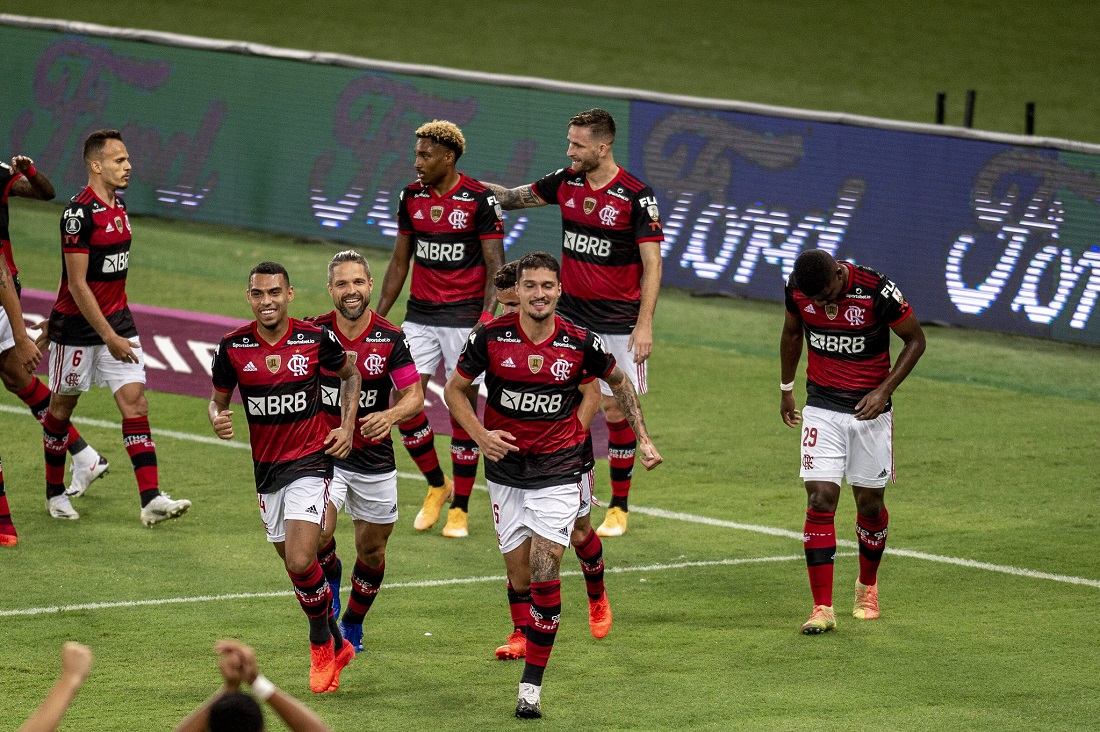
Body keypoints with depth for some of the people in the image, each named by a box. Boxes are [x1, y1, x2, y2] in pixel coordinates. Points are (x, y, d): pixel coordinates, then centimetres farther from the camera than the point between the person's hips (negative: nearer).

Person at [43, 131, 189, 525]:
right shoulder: (79, 213, -19)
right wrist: (109, 337, -21)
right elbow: (77, 285, -20)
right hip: (77, 326, -7)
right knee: (63, 406, 9)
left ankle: (151, 500, -11)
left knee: (135, 403, -4)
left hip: (116, 322, 7)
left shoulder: (119, 207, 6)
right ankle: (55, 492, 26)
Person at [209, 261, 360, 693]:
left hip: (311, 460, -4)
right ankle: (335, 646, 33)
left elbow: (350, 374, 11)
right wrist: (217, 420, -15)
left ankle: (321, 641, 7)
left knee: (300, 563, -18)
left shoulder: (315, 339, -9)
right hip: (266, 467, 4)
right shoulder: (233, 347, -5)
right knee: (295, 565, 13)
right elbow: (218, 400, 8)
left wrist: (347, 427, 1)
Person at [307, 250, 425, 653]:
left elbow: (415, 396, -8)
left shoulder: (391, 339, -10)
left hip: (374, 460, 1)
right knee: (318, 534, -24)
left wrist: (390, 416, -27)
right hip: (324, 452, -1)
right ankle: (330, 576, 11)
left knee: (372, 552, 12)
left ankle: (353, 626, 37)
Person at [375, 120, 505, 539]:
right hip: (420, 316, 5)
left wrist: (488, 316, -22)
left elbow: (495, 265, -10)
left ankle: (459, 509, 8)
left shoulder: (479, 199, -10)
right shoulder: (411, 197, 5)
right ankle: (436, 485, 17)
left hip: (464, 317, -5)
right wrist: (378, 316, 12)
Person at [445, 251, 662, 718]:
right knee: (519, 579, 3)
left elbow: (619, 383, 11)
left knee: (544, 575, -12)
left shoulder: (581, 343, -8)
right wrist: (481, 436, -9)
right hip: (505, 470, 2)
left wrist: (643, 439, 6)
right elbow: (454, 389, 5)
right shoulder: (491, 338, -8)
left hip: (558, 469, -2)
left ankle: (532, 684, -8)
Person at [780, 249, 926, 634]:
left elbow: (915, 340, -7)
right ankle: (822, 609, -9)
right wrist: (786, 389, 21)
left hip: (869, 409, -2)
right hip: (822, 407, 2)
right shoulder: (796, 289, -10)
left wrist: (884, 391, -16)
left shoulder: (877, 291, -21)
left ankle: (868, 586, 34)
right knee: (820, 499, -10)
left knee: (869, 502, 7)